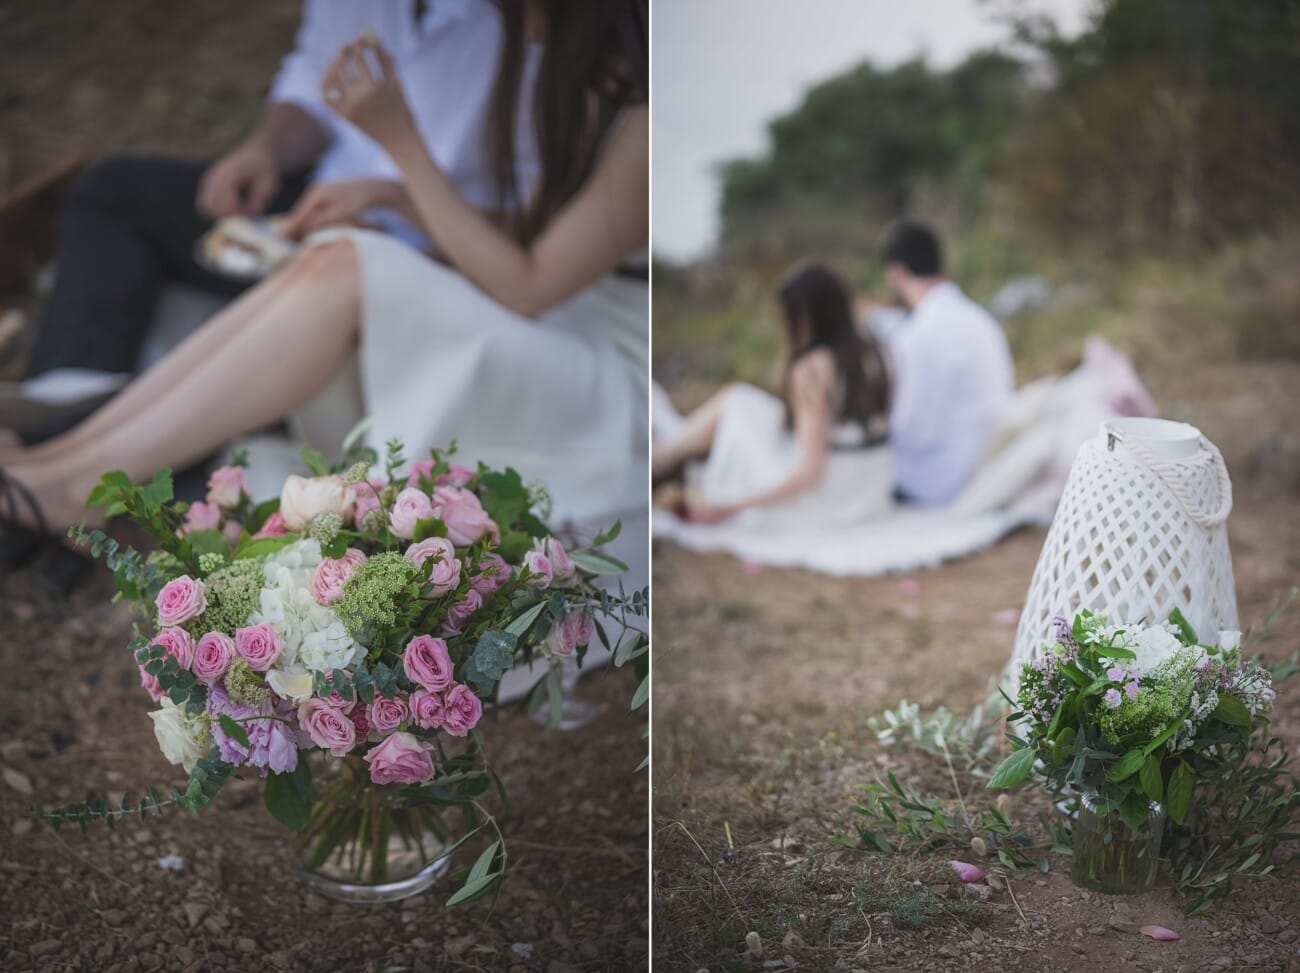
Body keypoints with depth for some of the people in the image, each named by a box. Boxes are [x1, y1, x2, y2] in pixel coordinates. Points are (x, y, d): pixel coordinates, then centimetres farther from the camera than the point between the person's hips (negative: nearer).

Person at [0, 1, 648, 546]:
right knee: (327, 259, -13)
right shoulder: (590, 83, 10)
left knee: (352, 272, -25)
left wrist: (401, 142, -17)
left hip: (616, 393, -8)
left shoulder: (642, 119, -18)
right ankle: (67, 449, -13)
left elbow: (526, 289, -17)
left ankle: (83, 480, -19)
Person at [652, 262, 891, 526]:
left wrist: (731, 508, -20)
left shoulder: (812, 369, -21)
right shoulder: (870, 350, 0)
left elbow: (810, 472, -24)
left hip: (818, 501, -7)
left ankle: (662, 453, 32)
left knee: (733, 402, 10)